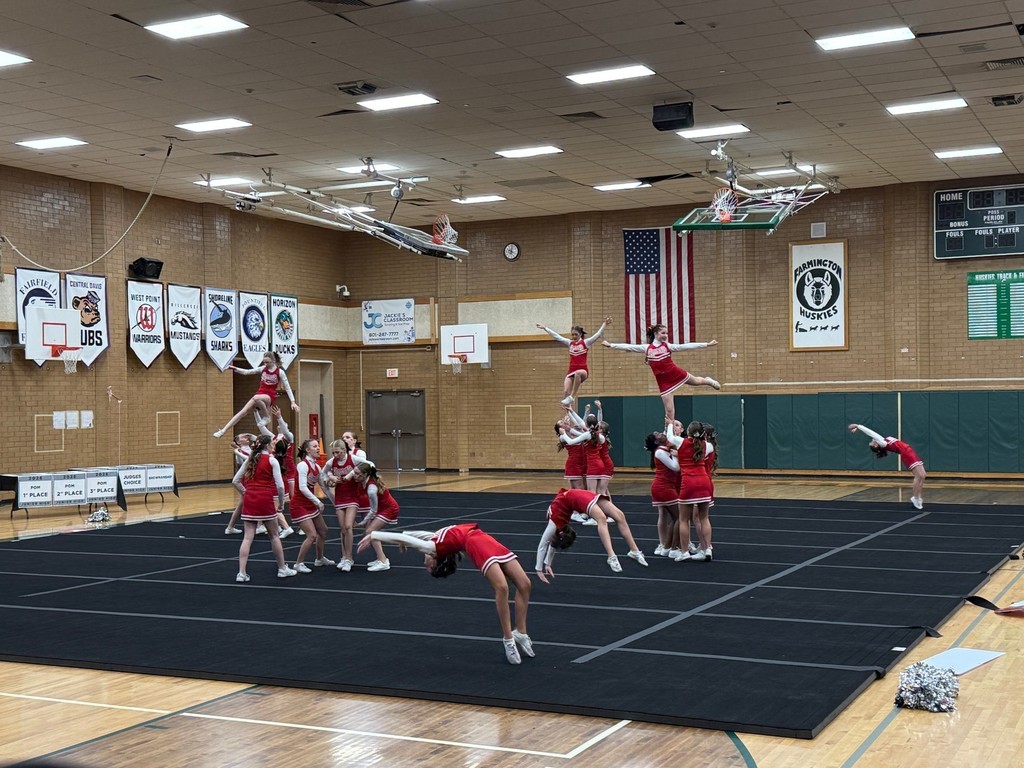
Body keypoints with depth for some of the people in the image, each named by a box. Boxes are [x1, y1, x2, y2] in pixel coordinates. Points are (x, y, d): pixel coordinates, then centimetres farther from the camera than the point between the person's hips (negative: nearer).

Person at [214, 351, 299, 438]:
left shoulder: (280, 372, -3)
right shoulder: (263, 369, 7)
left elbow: (287, 388, -2)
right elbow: (247, 372, 10)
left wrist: (293, 402, -9)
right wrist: (234, 368, -3)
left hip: (269, 397, -5)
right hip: (259, 395, 5)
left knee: (256, 398, -38)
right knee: (243, 411, -7)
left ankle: (267, 417, -20)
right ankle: (223, 430, -8)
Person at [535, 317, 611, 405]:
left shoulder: (586, 343, 3)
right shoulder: (570, 343, 14)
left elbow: (598, 334, -7)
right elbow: (556, 336, 18)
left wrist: (605, 324, -20)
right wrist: (545, 328, 21)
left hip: (583, 370, -4)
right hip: (571, 371, 4)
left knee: (577, 373, -41)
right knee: (565, 392, -17)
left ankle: (572, 397, -35)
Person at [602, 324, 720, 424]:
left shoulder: (668, 346, -5)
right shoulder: (647, 348, -4)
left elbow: (686, 346, -9)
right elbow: (628, 347, -3)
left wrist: (706, 344, -14)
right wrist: (610, 345, -6)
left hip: (676, 374, 1)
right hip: (663, 381, -1)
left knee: (696, 381, 29)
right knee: (669, 411, 0)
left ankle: (708, 381, 65)